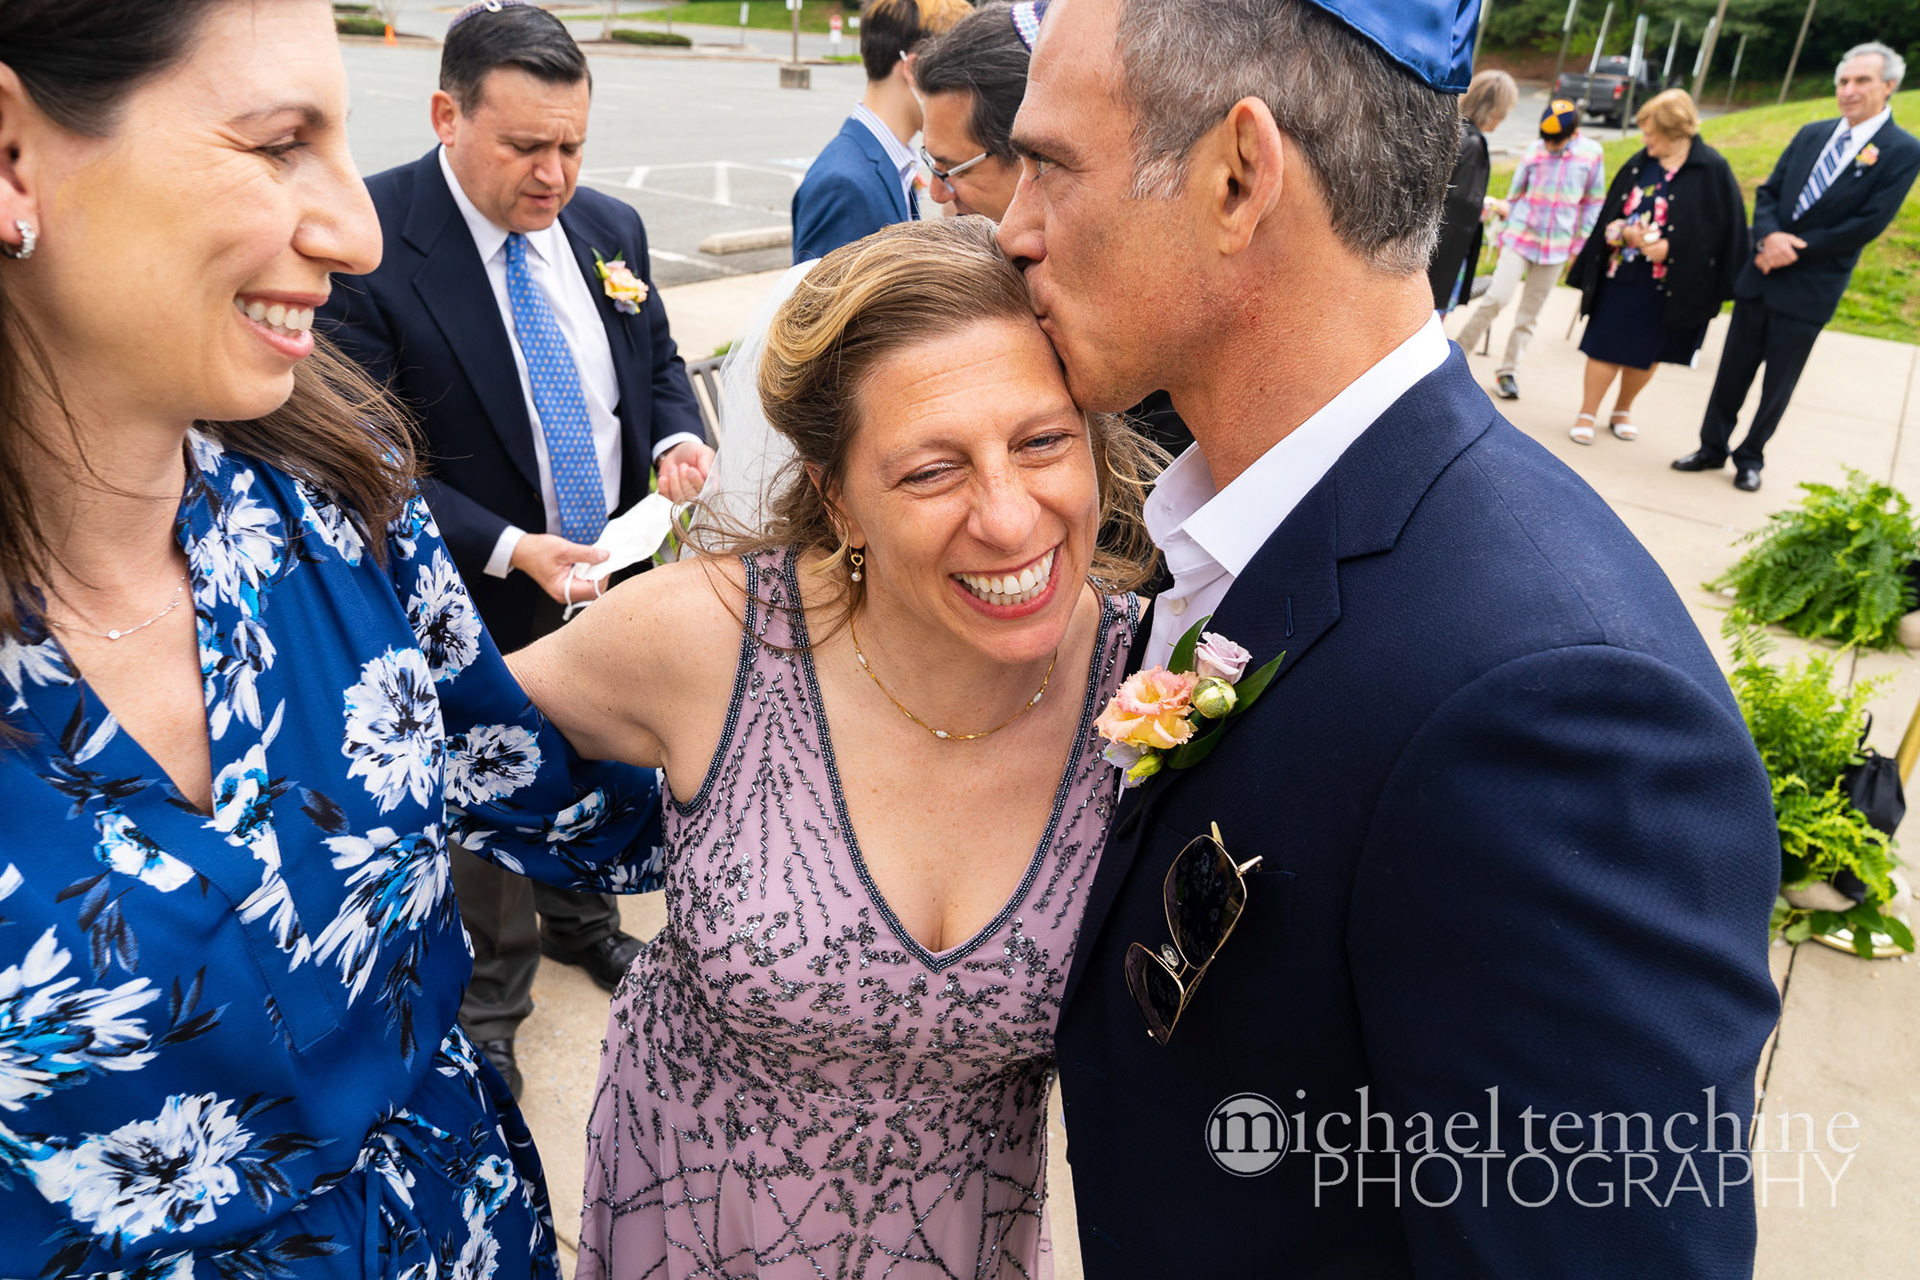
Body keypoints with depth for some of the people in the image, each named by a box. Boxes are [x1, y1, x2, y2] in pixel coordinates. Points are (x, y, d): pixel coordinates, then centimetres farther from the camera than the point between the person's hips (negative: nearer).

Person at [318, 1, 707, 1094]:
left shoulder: (610, 228, 0)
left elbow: (660, 360, 12)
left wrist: (678, 438, -10)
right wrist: (510, 550, -28)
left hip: (612, 581, 5)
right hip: (482, 603, -5)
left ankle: (582, 921, 53)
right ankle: (489, 1003, 39)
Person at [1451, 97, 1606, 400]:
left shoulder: (1592, 154, -2)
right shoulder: (1533, 153, -3)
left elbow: (1593, 203, 6)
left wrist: (1580, 246, 6)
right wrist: (1503, 238, 11)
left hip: (1556, 247, 1)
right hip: (1521, 238, -1)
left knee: (1530, 314, 6)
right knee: (1497, 297, -17)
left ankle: (1508, 371, 16)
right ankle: (1457, 353, -3)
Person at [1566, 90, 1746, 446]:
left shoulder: (1712, 171, -9)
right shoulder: (1639, 164, 2)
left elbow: (1723, 229, -8)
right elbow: (1609, 215, 9)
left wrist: (1670, 248, -17)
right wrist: (1625, 232, -13)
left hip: (1669, 281, -2)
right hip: (1621, 273, 2)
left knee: (1644, 354, 11)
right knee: (1604, 346, 1)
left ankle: (1622, 410, 30)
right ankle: (1587, 415, 11)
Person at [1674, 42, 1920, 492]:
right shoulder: (1811, 134, 8)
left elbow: (1868, 225, -14)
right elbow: (1768, 193, 7)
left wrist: (1793, 251, -15)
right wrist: (1769, 236, -14)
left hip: (1809, 290, -4)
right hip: (1761, 275, 4)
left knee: (1778, 383, 7)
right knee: (1732, 371, 10)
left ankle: (1750, 458, 22)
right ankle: (1713, 447, 23)